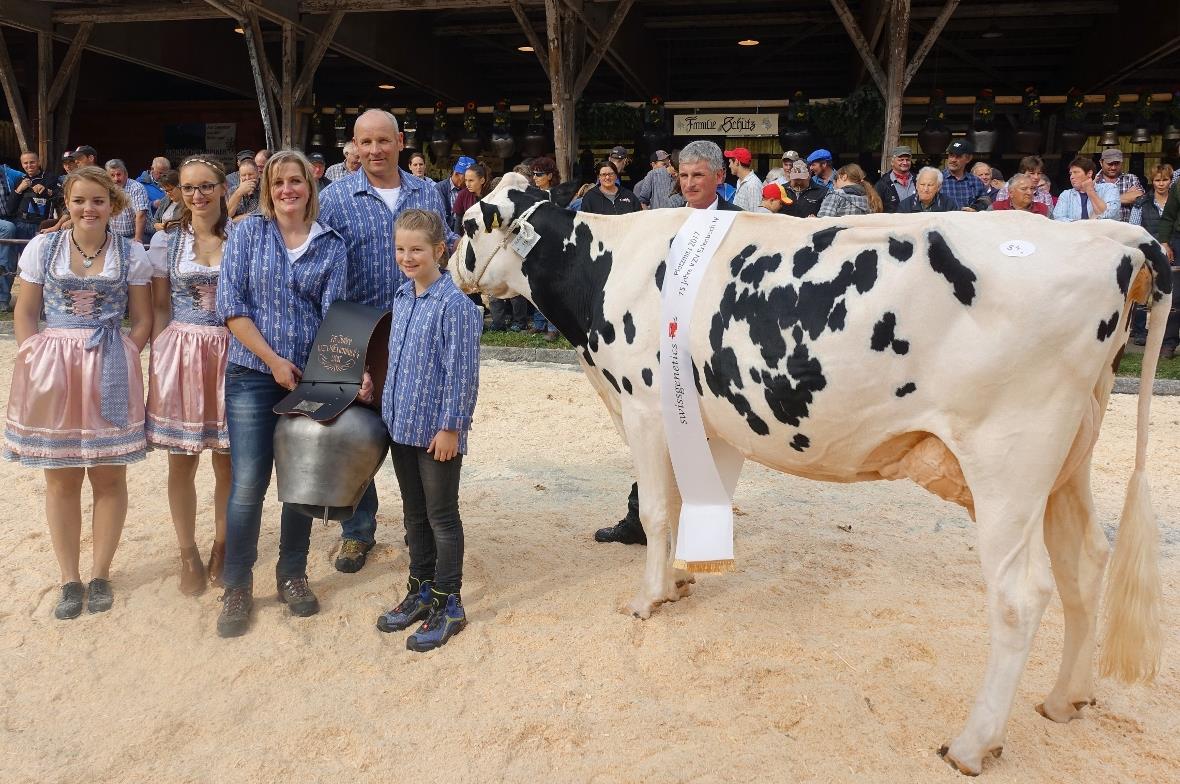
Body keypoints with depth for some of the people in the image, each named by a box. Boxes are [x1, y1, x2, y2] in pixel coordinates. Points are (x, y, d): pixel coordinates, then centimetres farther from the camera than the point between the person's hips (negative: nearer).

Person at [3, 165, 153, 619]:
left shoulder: (132, 254, 2)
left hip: (111, 372, -1)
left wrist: (120, 360, -8)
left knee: (109, 476, 5)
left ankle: (100, 574, 19)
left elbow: (142, 320, 5)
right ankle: (69, 579, 19)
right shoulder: (42, 248, 5)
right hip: (53, 371, 1)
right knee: (60, 479, 7)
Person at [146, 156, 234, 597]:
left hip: (231, 353, -1)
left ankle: (221, 549, 25)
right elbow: (159, 307, 6)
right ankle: (188, 557, 22)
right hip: (180, 354, 1)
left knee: (227, 461, 6)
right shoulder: (167, 239, 4)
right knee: (182, 462, 7)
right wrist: (157, 360, -1)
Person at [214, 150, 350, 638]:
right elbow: (231, 305, -4)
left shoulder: (332, 246, 5)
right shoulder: (248, 232, 2)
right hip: (253, 375, -2)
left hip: (310, 377, 2)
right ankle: (237, 587, 14)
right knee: (247, 484, -3)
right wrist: (274, 360, -10)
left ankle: (292, 574, 27)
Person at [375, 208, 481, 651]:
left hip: (437, 431, -7)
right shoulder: (402, 297, 8)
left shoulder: (454, 304, -16)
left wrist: (450, 427, -16)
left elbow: (463, 372, -17)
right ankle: (421, 592, 32)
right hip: (401, 425, 8)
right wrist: (386, 402, 15)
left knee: (442, 517, 4)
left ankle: (448, 606, 17)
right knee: (414, 514, 17)